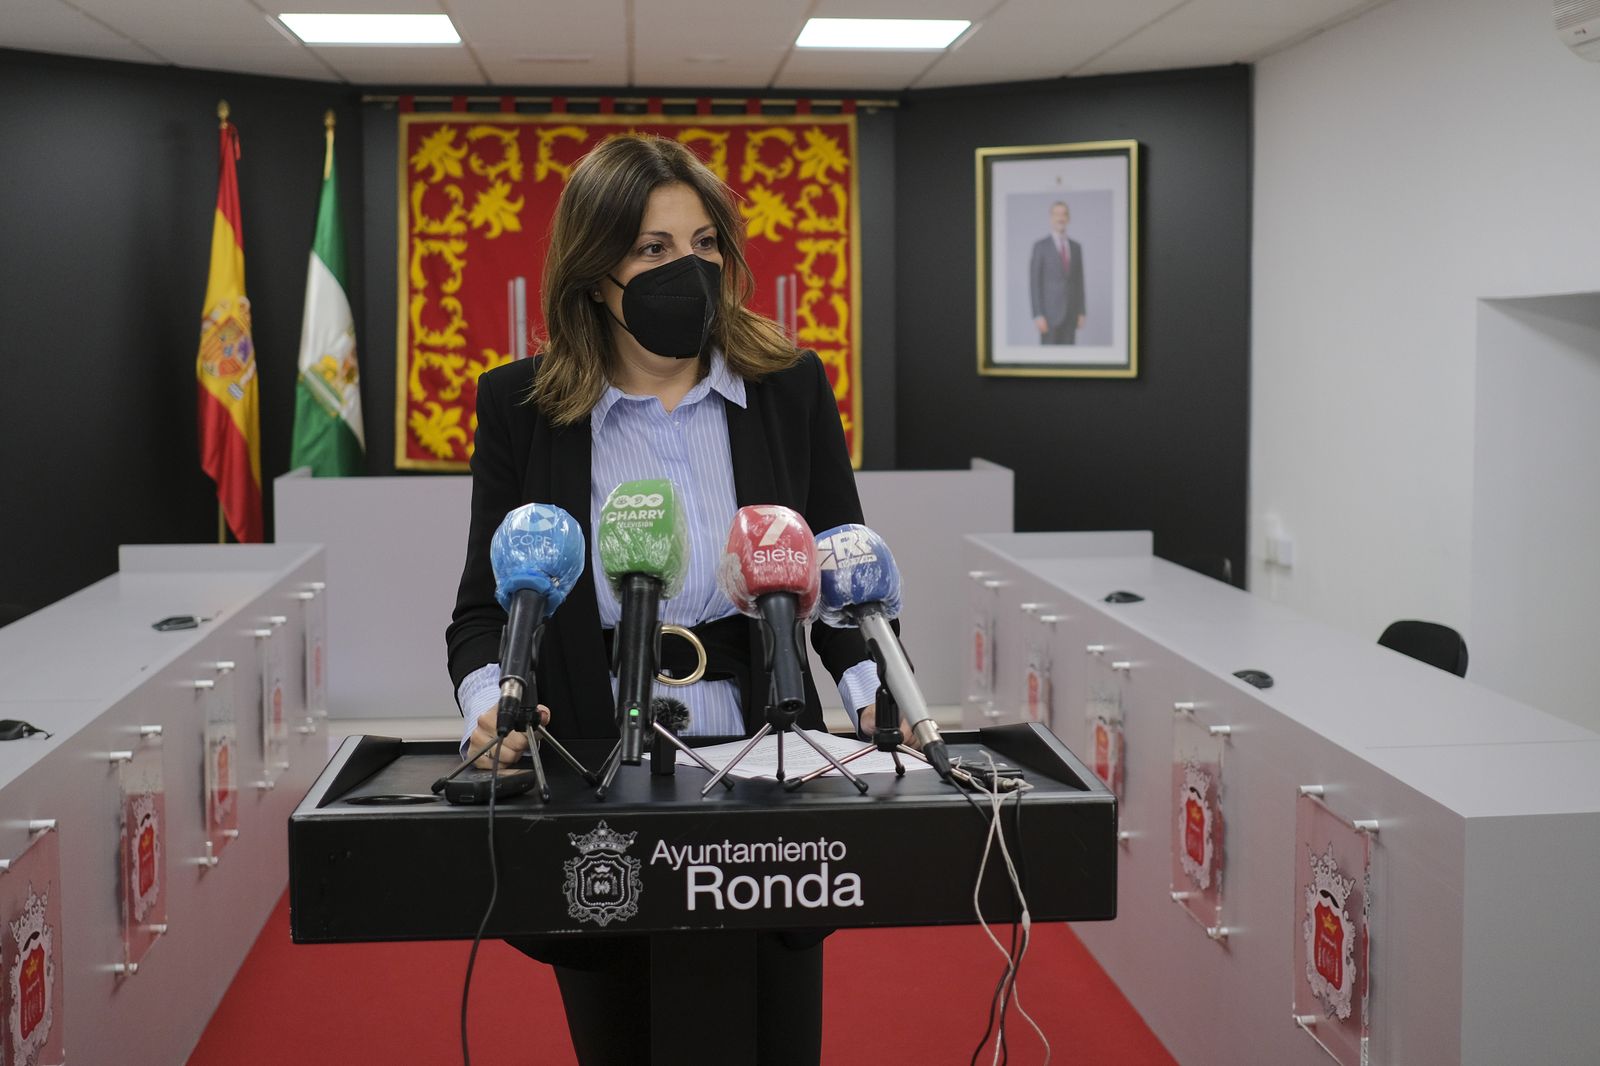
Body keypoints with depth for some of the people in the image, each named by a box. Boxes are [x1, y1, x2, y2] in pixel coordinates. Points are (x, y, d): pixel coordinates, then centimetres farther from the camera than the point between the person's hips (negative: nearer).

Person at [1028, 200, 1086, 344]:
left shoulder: (1076, 247, 12)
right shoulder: (1040, 246, -4)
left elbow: (1079, 282, 14)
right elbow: (1034, 284, -8)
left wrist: (1081, 312, 6)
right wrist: (1038, 315, -15)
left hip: (1071, 313, 5)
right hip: (1050, 312, -5)